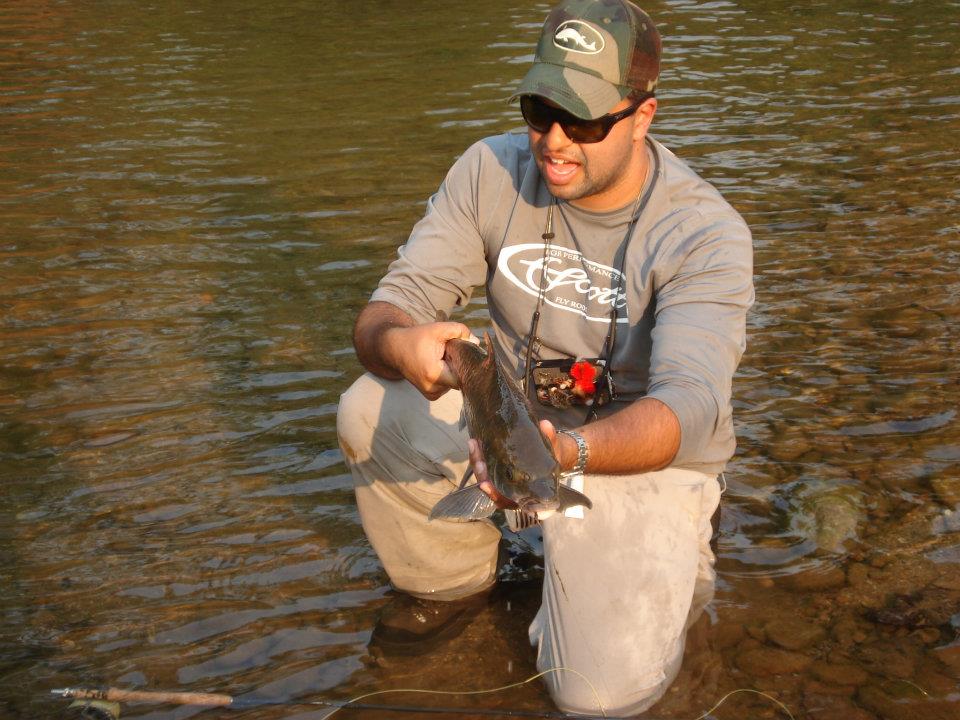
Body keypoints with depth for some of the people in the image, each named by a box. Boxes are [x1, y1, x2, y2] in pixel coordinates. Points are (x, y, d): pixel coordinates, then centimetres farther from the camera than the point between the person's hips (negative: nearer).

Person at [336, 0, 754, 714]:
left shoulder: (706, 233, -21)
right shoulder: (492, 171, -10)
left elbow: (689, 407, -32)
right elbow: (389, 305, -13)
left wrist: (565, 452, -53)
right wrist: (401, 343, -40)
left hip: (643, 454, -3)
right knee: (370, 412, -23)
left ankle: (669, 568, 15)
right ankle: (454, 582, 5)